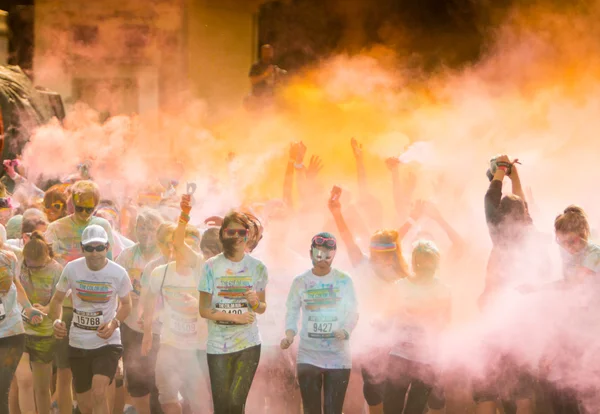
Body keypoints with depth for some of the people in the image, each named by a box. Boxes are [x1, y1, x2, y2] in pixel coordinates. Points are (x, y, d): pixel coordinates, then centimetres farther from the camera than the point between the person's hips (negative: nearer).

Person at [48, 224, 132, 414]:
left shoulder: (119, 274, -10)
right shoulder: (72, 269, -8)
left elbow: (126, 303, 7)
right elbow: (57, 299, 7)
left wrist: (114, 323, -12)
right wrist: (57, 320, -14)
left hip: (107, 342, -3)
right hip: (78, 343, 3)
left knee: (98, 394, -24)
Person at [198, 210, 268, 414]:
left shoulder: (257, 267, 3)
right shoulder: (211, 266, -3)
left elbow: (262, 308, 9)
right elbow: (204, 310, -3)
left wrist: (255, 302, -14)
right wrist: (236, 317, -14)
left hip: (248, 344, 1)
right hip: (218, 345, -1)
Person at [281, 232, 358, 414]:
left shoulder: (344, 280, 1)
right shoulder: (300, 281, 4)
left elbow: (353, 312, 0)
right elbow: (292, 311, 6)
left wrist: (345, 331, -20)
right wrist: (289, 334, -13)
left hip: (338, 356, -1)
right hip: (308, 355, 1)